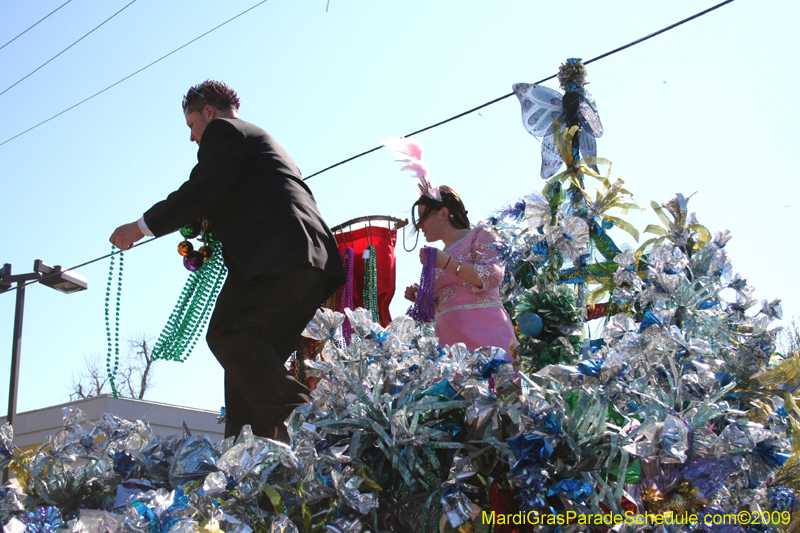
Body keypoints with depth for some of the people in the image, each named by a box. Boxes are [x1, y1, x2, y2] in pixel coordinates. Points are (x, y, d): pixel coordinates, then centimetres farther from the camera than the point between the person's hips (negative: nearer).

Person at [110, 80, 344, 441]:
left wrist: (142, 226, 4)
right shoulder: (261, 141, 38)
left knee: (227, 333, -20)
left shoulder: (223, 131, 8)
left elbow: (201, 192, -4)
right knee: (254, 360, 5)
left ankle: (296, 414, -31)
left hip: (276, 254, -10)